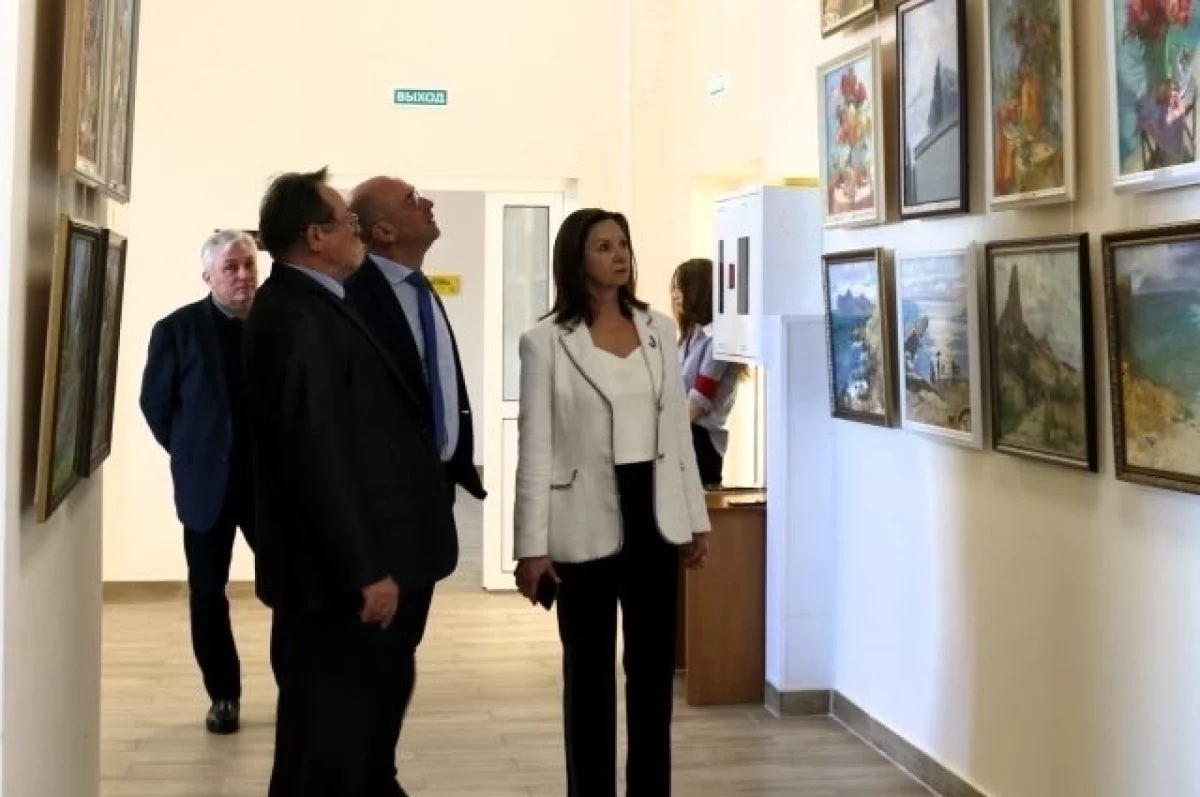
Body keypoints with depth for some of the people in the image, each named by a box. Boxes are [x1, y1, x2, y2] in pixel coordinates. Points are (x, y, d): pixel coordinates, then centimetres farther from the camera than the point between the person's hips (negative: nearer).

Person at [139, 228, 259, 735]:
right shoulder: (177, 328, -4)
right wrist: (190, 454, 2)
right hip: (209, 484, 0)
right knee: (207, 595, 7)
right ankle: (223, 696, 21)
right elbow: (155, 402, 2)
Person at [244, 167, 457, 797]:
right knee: (328, 737, 2)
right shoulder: (296, 318, -20)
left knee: (371, 710, 25)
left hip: (359, 560, 10)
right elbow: (315, 456, -25)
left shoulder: (317, 305, 11)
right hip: (338, 573, -10)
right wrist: (363, 571, -22)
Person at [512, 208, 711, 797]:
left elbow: (678, 429, 11)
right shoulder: (546, 341, -6)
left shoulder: (659, 329, 7)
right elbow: (535, 447, -8)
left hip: (655, 515, 4)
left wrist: (696, 517, 9)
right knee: (589, 673, 7)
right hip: (587, 524, -4)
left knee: (654, 667, 11)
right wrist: (532, 545, -11)